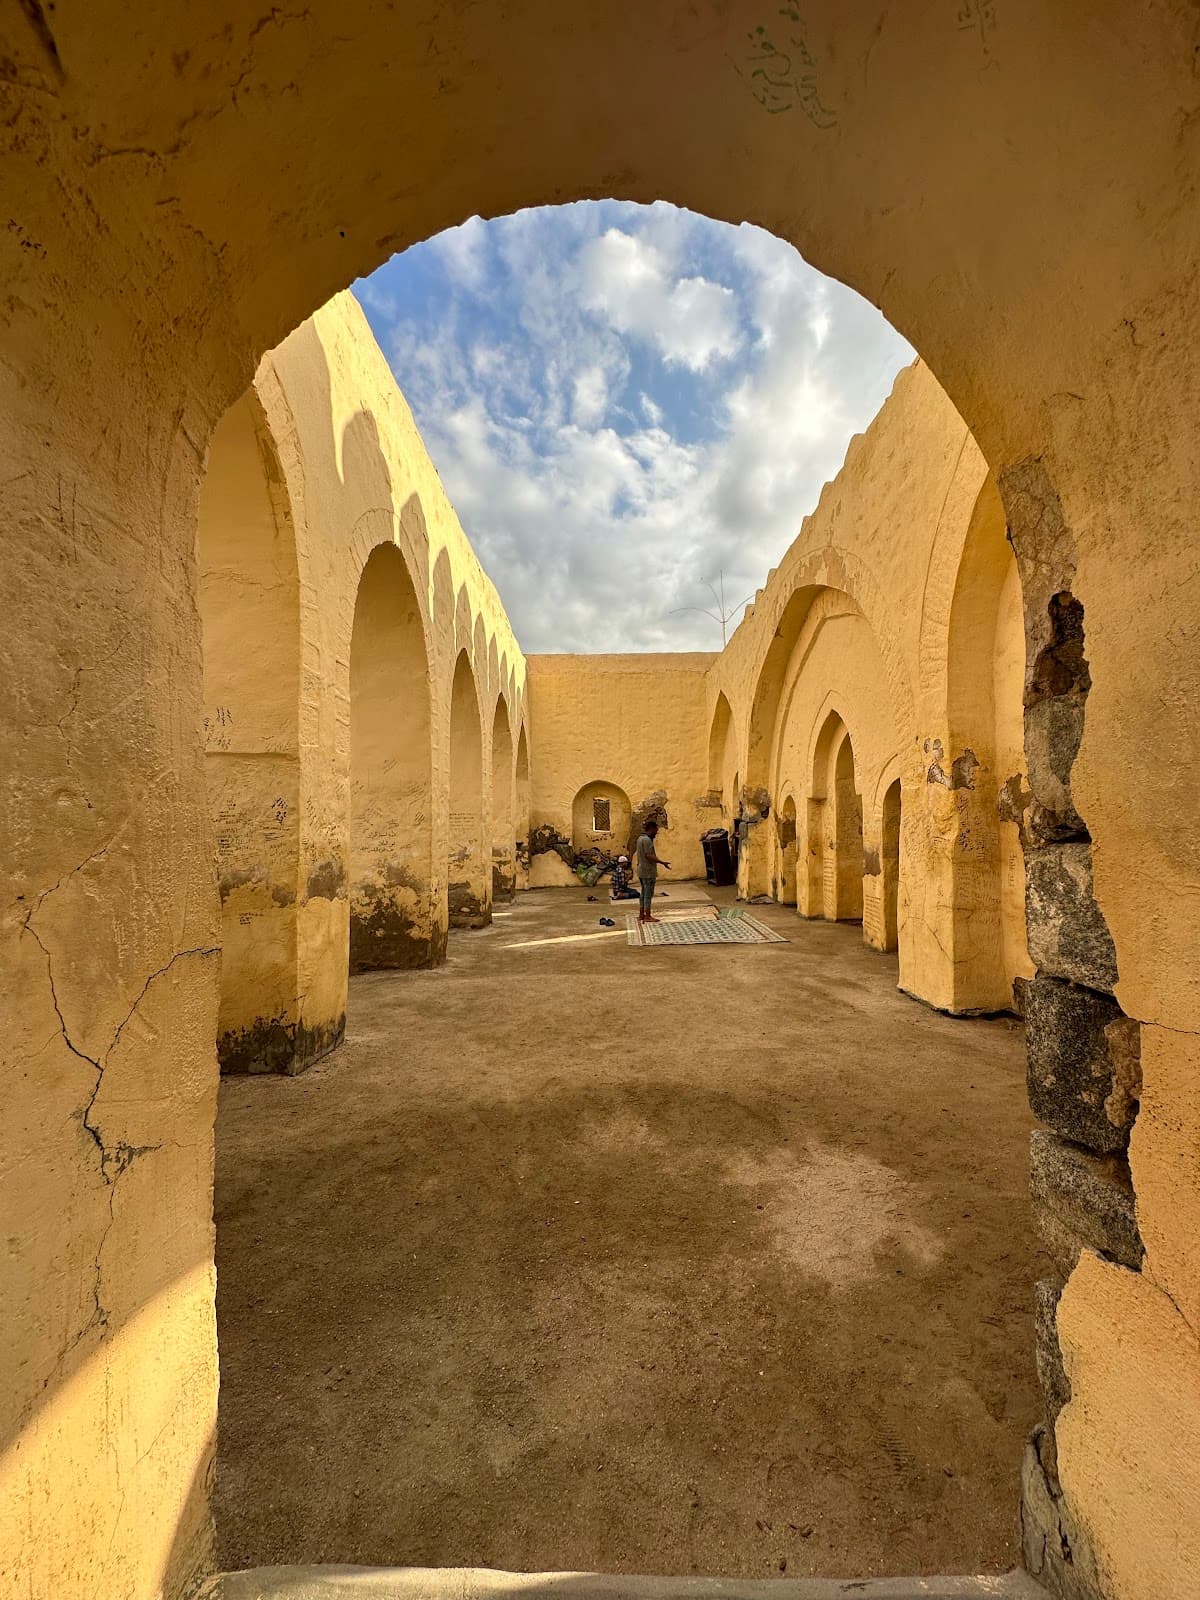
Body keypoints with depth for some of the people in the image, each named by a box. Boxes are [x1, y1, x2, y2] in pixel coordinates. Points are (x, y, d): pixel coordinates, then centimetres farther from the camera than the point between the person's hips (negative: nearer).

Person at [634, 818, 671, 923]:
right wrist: (662, 862, -22)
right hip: (648, 872, -10)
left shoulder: (640, 838, 13)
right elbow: (649, 856, -24)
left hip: (642, 871, 10)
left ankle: (641, 914, 20)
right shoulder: (647, 840, -19)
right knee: (648, 894, -3)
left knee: (644, 893, 15)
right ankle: (647, 916, 1)